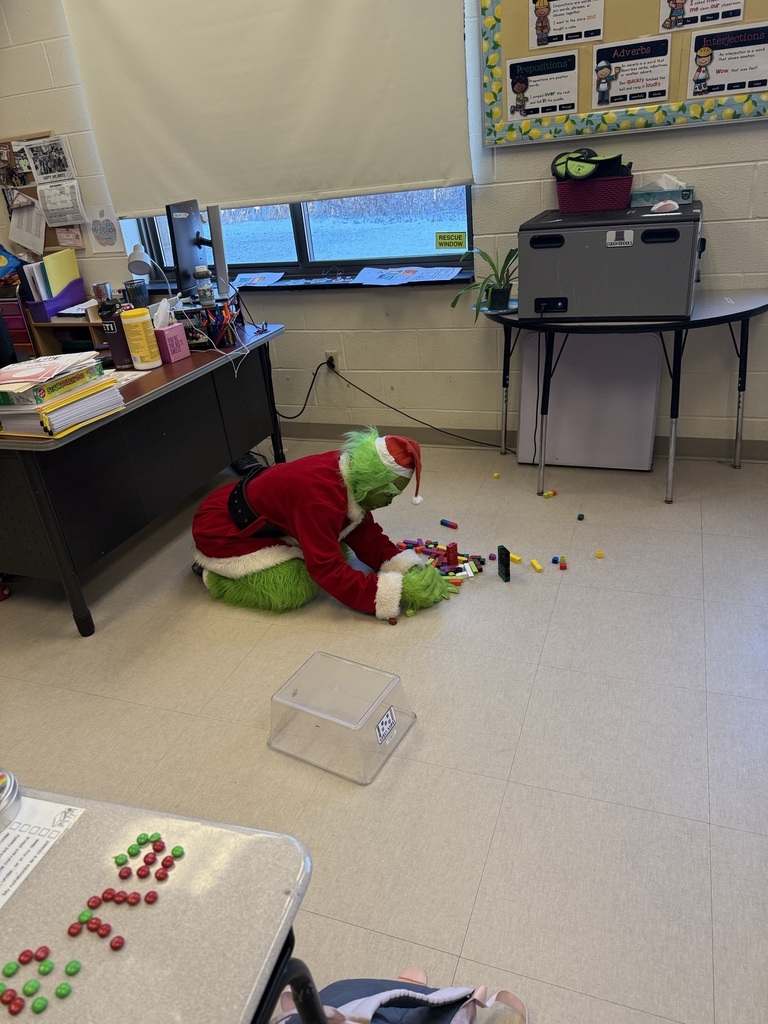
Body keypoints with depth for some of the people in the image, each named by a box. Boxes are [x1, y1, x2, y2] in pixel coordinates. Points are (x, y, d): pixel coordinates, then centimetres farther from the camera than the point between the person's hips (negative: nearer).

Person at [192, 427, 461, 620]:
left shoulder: (349, 474, -10)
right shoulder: (320, 496, -37)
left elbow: (366, 535, -3)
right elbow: (329, 571, -36)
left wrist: (405, 567, -17)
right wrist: (396, 592, -34)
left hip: (256, 517, 9)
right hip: (221, 530, -9)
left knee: (335, 547, 1)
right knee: (296, 589, -21)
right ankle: (213, 576, -1)